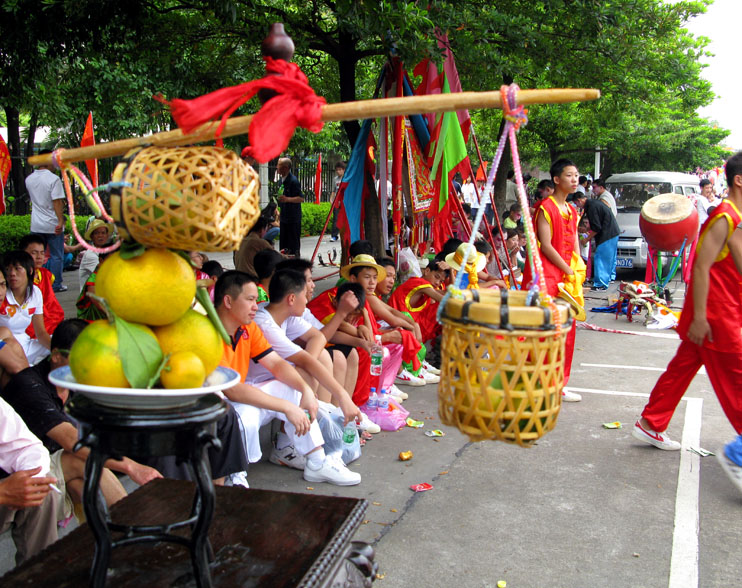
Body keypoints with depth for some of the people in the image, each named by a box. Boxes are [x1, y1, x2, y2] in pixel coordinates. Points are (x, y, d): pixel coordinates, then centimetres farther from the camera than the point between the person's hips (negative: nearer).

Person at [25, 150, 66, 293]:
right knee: (57, 256, 5)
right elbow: (57, 202, -19)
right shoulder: (53, 179, -13)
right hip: (52, 224, -5)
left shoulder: (29, 179, 8)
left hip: (36, 225, 6)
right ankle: (56, 285, 7)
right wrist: (61, 221, -21)